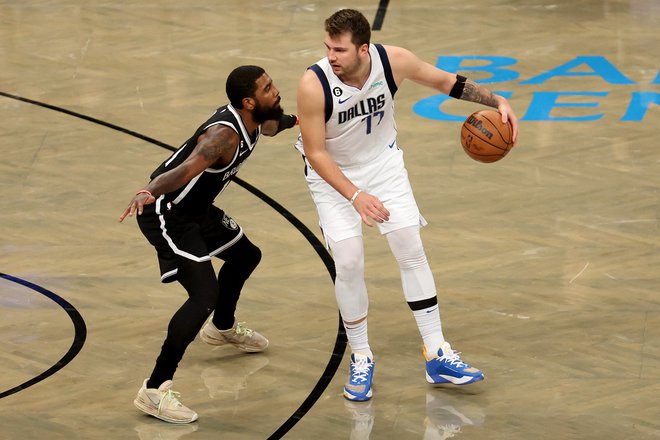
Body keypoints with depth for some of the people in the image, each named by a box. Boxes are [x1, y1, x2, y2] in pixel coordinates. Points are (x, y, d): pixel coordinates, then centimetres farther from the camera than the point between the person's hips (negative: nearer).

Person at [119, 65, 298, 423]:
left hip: (196, 207, 11)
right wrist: (148, 192, -66)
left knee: (245, 256, 28)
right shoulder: (224, 135, -32)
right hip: (166, 215, -11)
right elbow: (187, 169, -51)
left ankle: (222, 328, 57)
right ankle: (154, 391, -21)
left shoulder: (250, 120, -2)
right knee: (205, 292, -22)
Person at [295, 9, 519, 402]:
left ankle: (437, 356, 5)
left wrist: (496, 101, -14)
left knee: (411, 248, -2)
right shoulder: (314, 85, -32)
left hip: (383, 162, 3)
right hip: (332, 173, -3)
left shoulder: (394, 61, -24)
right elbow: (316, 153, -24)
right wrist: (355, 196, -33)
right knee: (349, 262, -10)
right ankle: (361, 359, 11)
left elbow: (446, 82, -5)